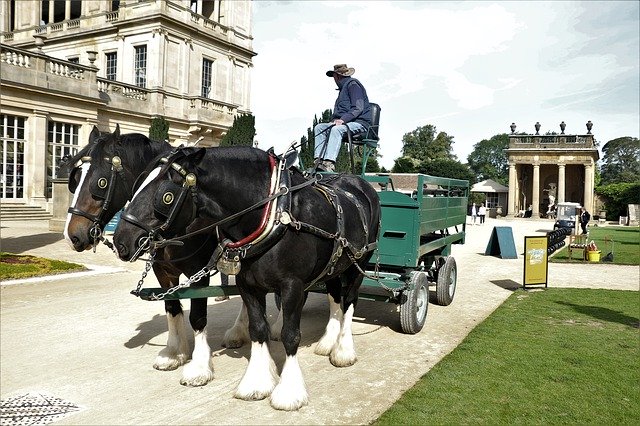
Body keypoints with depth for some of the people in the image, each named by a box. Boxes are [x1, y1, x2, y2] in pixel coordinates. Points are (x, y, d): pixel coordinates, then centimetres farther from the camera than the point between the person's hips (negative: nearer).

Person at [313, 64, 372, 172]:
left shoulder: (353, 84, -3)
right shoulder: (343, 87, 26)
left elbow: (358, 108, -16)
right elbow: (339, 111, 24)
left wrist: (343, 119, -26)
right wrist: (335, 120, 2)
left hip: (360, 123, -9)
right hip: (345, 122, 9)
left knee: (336, 129, -36)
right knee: (319, 127, -6)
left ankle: (329, 163, -48)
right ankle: (319, 160, -21)